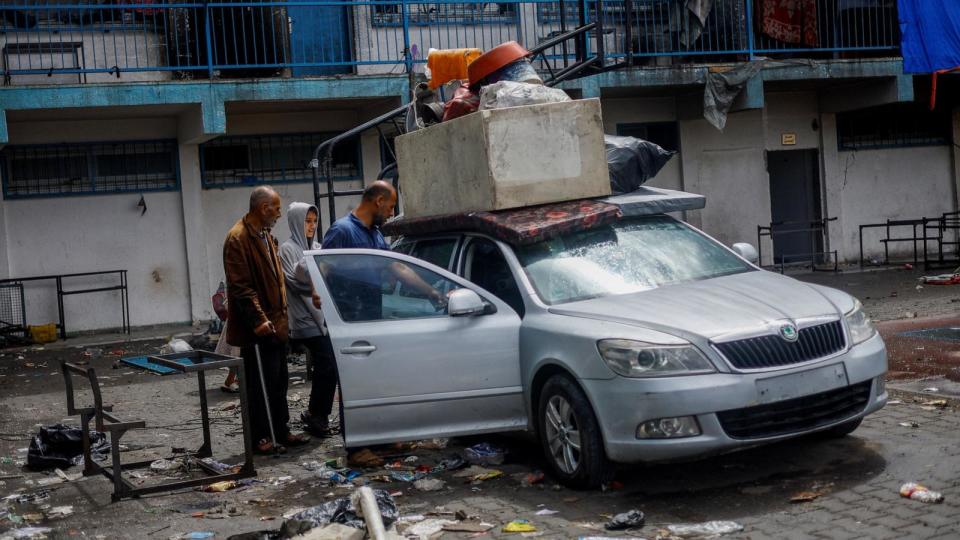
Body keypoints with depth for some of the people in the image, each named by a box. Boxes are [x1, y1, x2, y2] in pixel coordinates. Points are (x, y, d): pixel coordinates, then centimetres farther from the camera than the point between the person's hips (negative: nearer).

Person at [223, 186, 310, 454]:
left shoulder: (266, 236, 16)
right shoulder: (238, 238, -15)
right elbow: (240, 286, -20)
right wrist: (259, 320, -23)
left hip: (275, 324, 9)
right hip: (257, 330, -9)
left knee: (278, 382, 15)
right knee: (260, 385, -2)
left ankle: (281, 432, 24)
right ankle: (260, 439, 6)